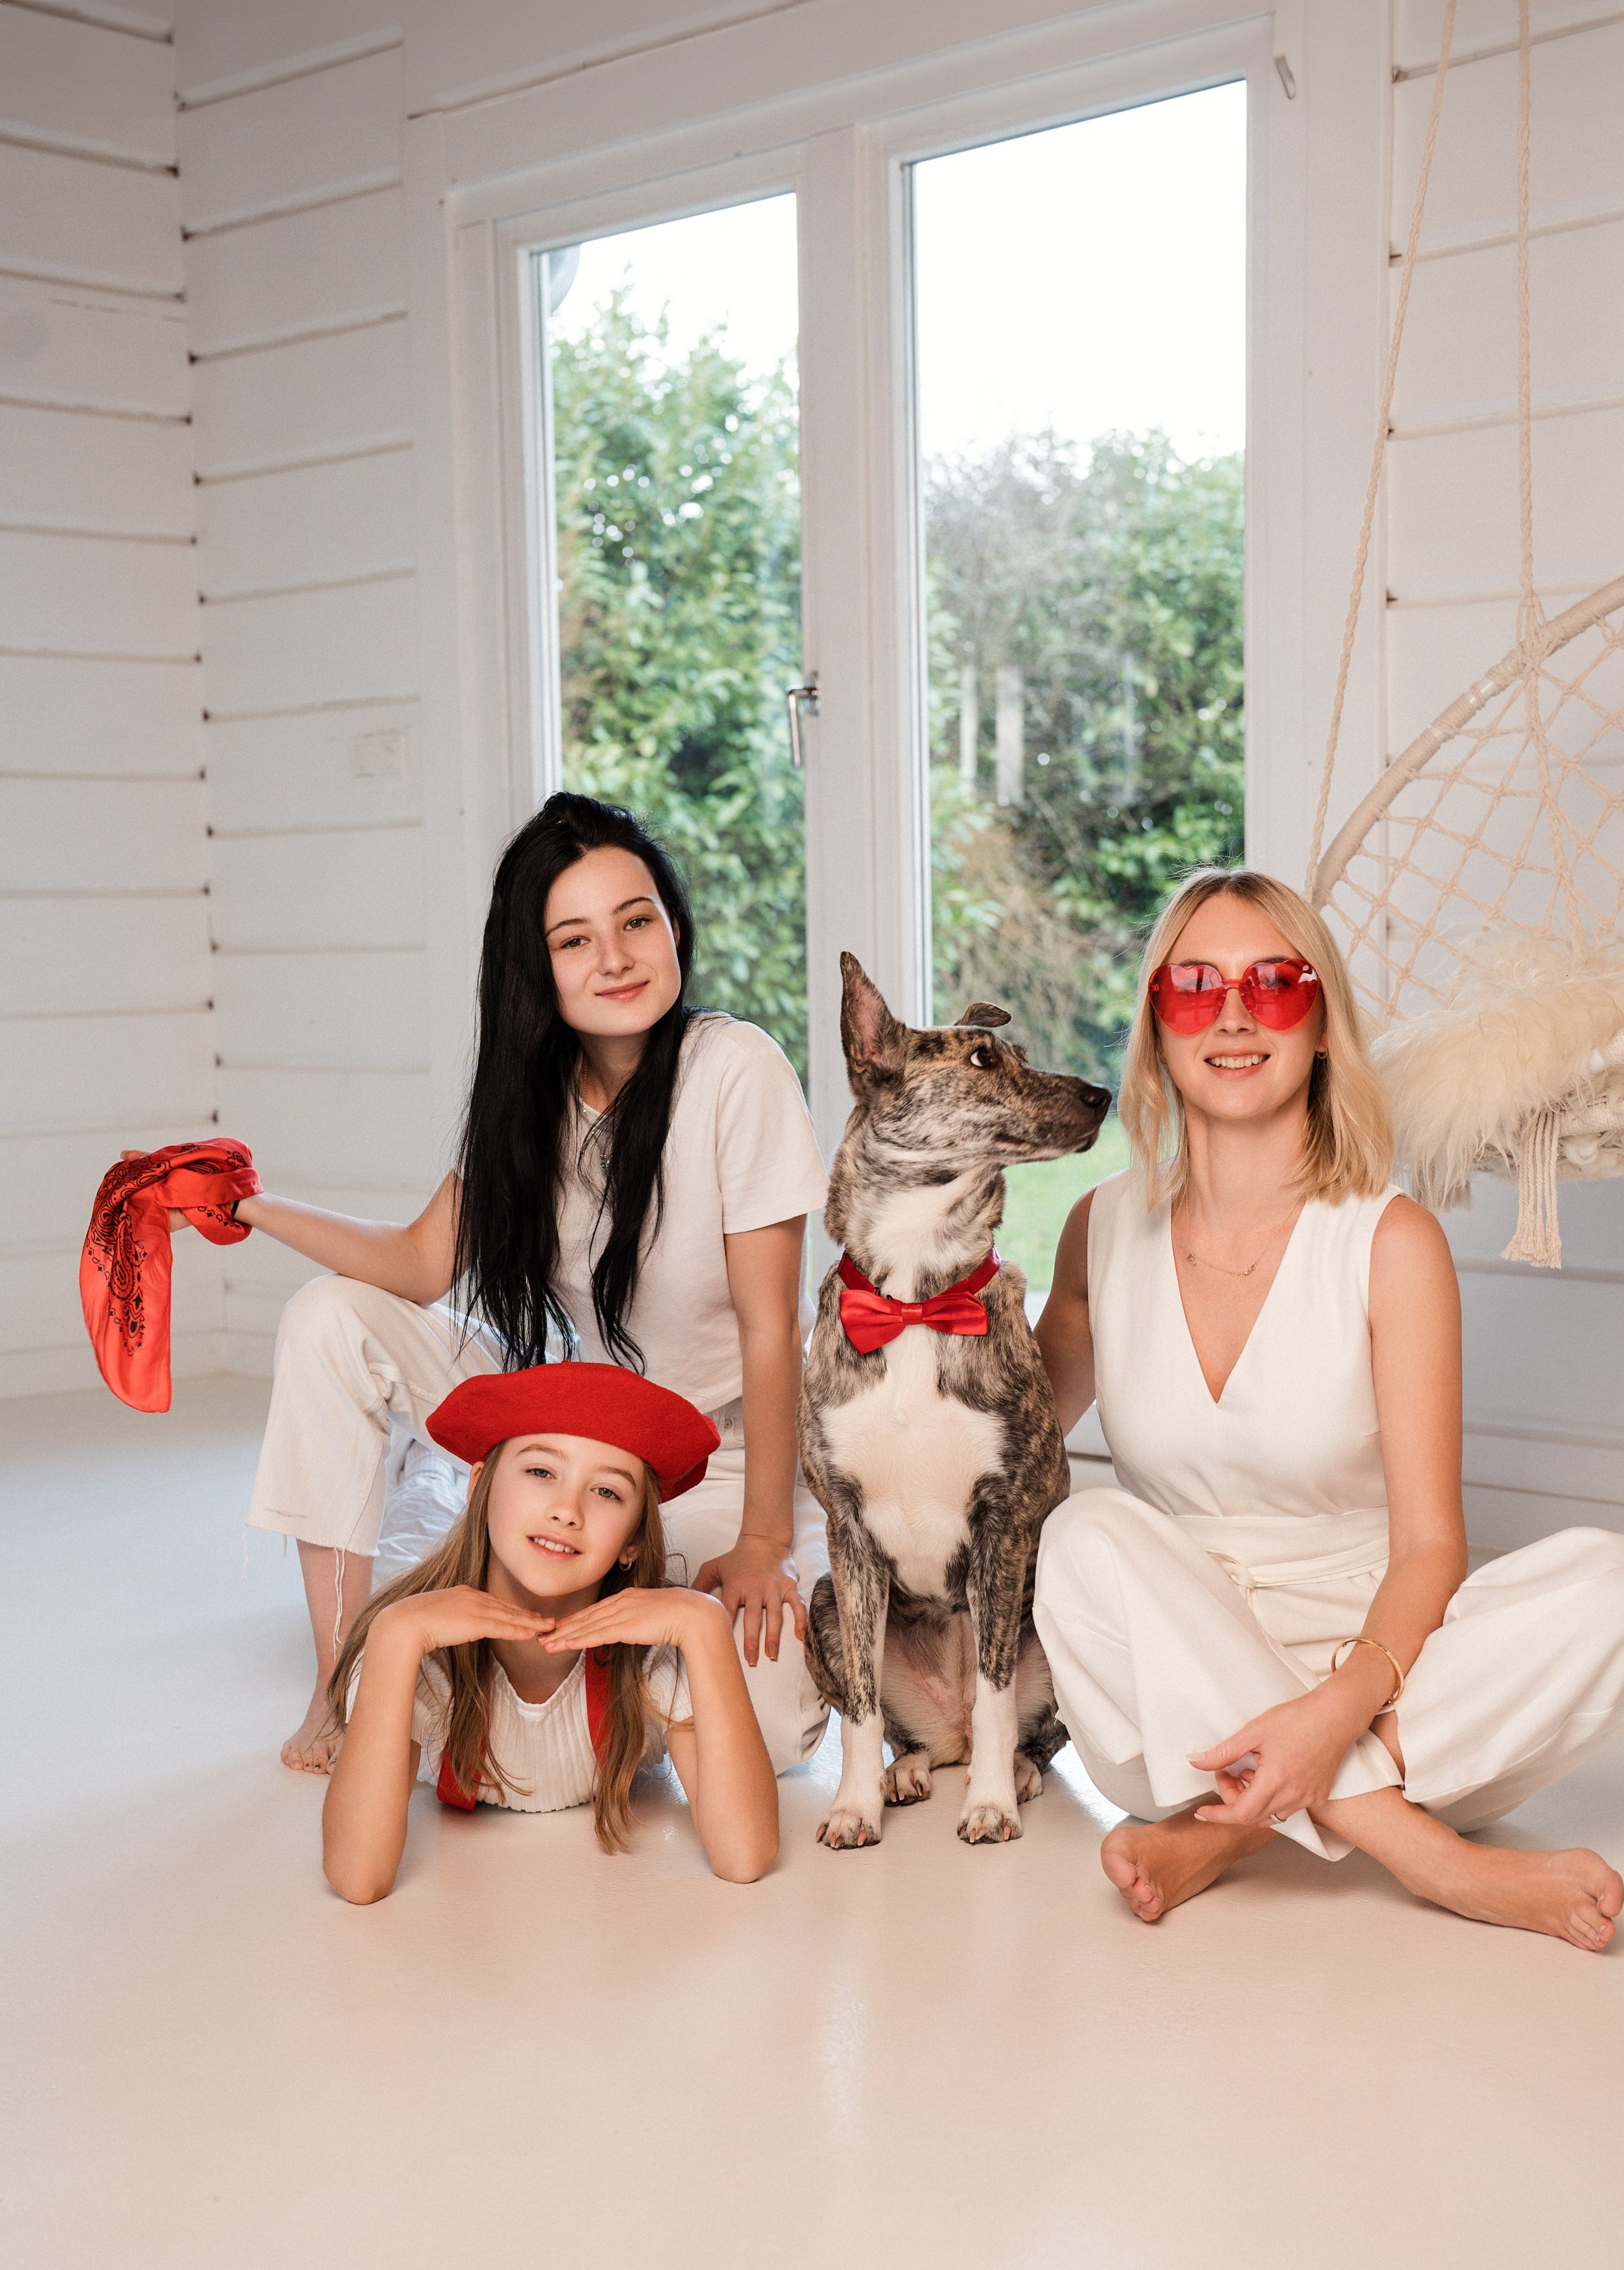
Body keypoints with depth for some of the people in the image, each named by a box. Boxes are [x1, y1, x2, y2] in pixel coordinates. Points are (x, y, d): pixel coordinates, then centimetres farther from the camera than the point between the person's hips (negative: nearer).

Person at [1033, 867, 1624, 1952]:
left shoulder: (1392, 1242, -7)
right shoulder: (1104, 1232, 2)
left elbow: (1429, 1543, -14)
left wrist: (1342, 1709, -32)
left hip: (1364, 1653, -1)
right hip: (1173, 1679, 1)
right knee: (1090, 1533, -29)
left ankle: (1226, 1831, -27)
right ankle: (1428, 1853, -30)